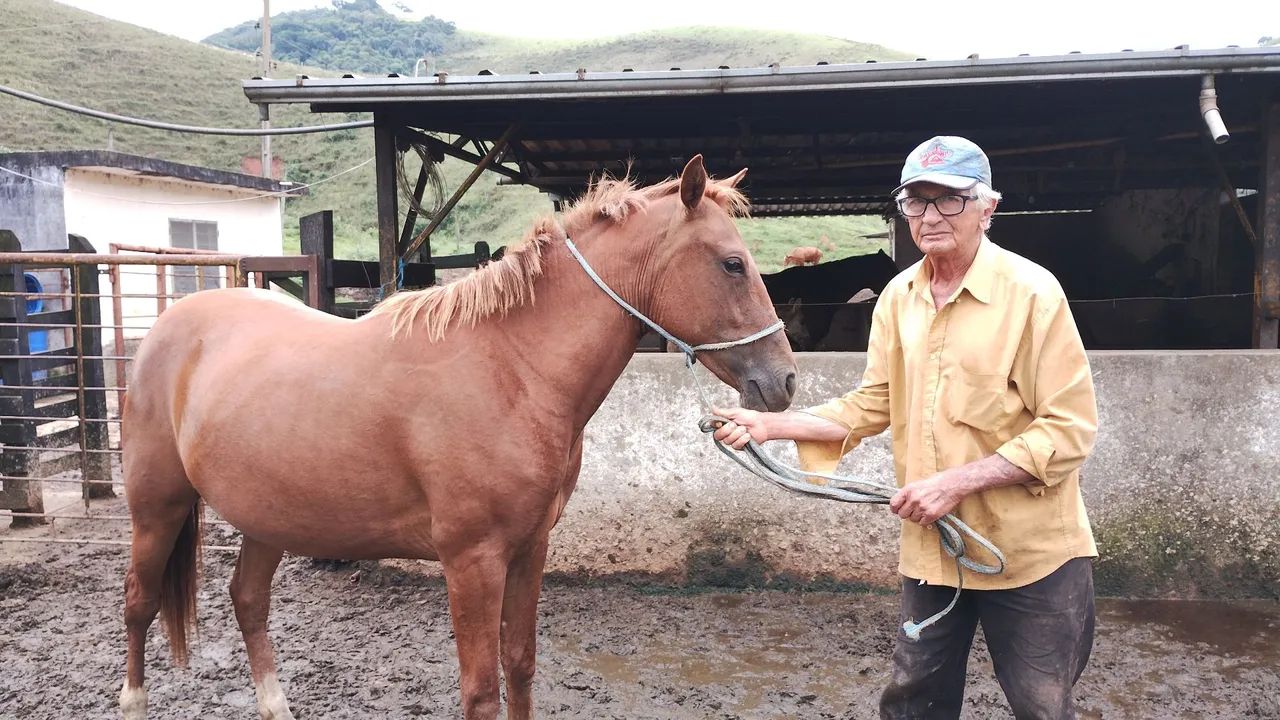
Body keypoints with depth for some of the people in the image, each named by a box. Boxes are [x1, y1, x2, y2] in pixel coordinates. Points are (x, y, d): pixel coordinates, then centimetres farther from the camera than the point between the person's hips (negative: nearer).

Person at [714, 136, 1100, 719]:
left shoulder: (1031, 292, -15)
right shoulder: (898, 297, 3)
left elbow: (1069, 429, -17)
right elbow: (873, 405, 8)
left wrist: (957, 481, -23)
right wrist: (771, 425, -3)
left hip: (1029, 551, -5)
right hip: (931, 547, 5)